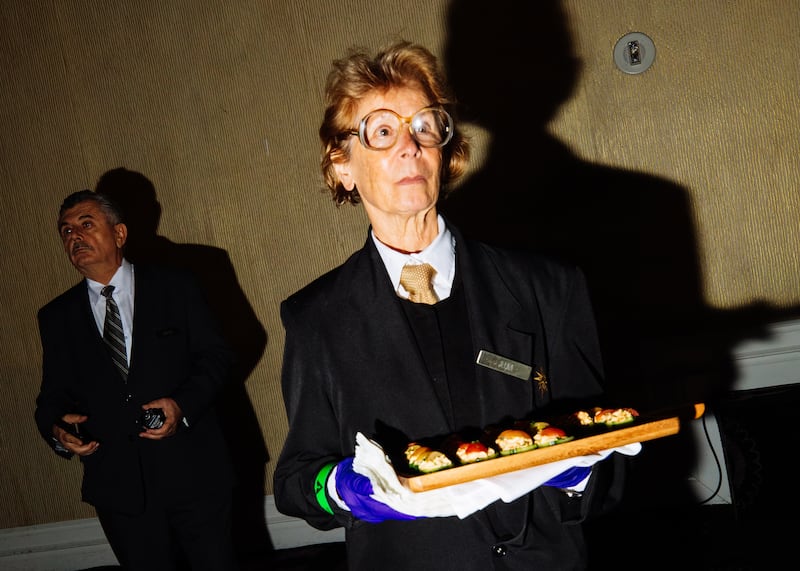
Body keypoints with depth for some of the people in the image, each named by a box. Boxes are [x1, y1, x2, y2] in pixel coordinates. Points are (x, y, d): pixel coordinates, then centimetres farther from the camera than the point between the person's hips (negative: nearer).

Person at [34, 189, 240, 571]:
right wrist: (57, 431, -13)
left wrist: (184, 405, -17)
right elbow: (53, 396, 10)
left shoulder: (176, 288, 2)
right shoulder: (57, 317, 8)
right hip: (118, 485, 2)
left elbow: (215, 355, 1)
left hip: (193, 472, -1)